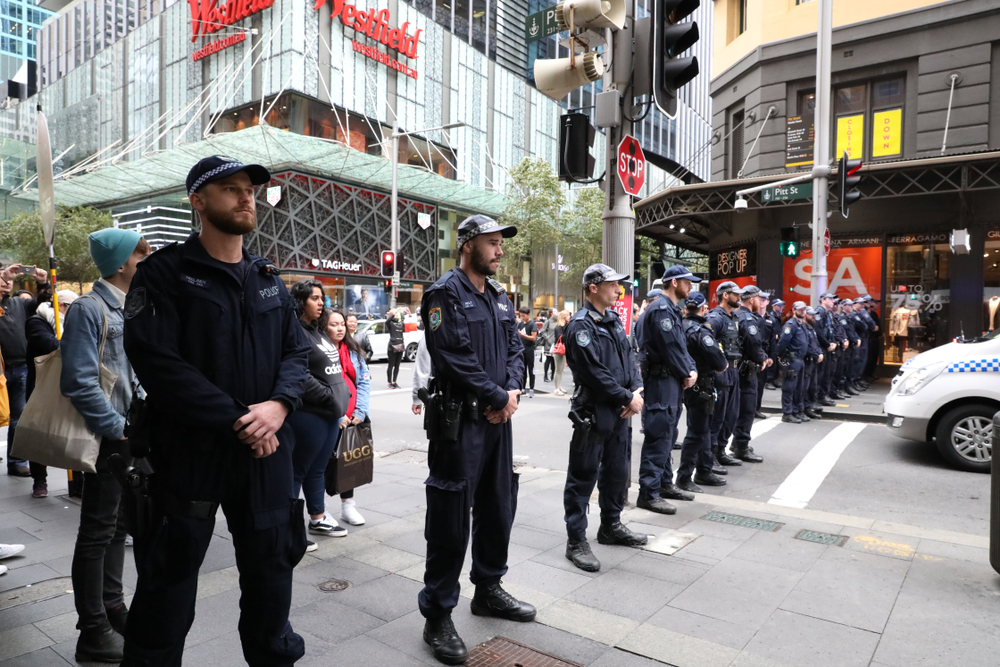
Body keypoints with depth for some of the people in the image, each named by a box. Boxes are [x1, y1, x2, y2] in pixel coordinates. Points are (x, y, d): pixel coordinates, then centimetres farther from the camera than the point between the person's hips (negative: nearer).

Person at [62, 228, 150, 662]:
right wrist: (118, 427, -16)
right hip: (108, 437, -8)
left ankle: (113, 609, 33)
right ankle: (93, 634, 15)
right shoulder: (90, 308, -13)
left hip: (133, 436, 8)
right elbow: (78, 381, -20)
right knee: (97, 532, 2)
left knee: (118, 526, 18)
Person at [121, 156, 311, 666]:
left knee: (271, 567, 18)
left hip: (267, 451, 5)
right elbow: (157, 361, -17)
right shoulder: (165, 273, -7)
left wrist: (278, 404, -13)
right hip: (189, 452, -5)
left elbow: (296, 351, 8)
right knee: (169, 579, 11)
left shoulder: (268, 279, 10)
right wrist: (236, 421, -20)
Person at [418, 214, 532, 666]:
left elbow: (515, 348, 13)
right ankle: (438, 617, 13)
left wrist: (512, 391, -6)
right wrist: (499, 397, -14)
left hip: (497, 419, 8)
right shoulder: (445, 294, -12)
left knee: (498, 506, 18)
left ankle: (488, 590, 37)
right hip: (458, 421, -8)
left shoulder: (500, 297, 14)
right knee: (450, 518, -1)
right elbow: (456, 358, -21)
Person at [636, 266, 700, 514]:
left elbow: (682, 345, 16)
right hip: (661, 379, -11)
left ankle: (665, 483, 29)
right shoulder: (660, 309, -16)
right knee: (658, 436, -9)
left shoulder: (672, 309, 18)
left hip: (673, 380, 11)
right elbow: (670, 348, -20)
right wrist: (685, 375, -9)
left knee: (668, 435, 17)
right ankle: (648, 493, -5)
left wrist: (692, 370, 2)